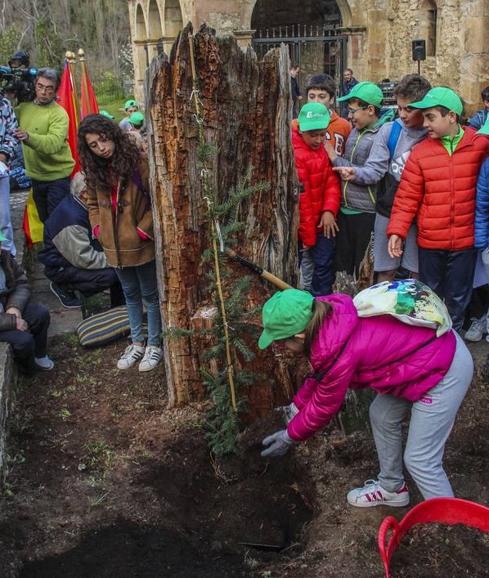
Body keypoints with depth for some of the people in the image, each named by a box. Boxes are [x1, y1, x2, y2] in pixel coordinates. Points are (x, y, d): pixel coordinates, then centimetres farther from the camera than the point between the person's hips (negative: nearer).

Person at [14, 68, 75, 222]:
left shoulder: (59, 114, -18)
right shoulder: (23, 108, 3)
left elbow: (54, 143, -33)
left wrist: (28, 137, -49)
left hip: (57, 176, -6)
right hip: (36, 176, 6)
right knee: (44, 220, 19)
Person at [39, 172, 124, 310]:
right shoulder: (71, 217, -30)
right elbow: (84, 259, -29)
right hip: (61, 267, -9)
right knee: (110, 275, -26)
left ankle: (119, 308, 8)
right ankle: (65, 287, -4)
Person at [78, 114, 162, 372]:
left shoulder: (138, 162, -17)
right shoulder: (94, 170, 2)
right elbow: (93, 203, 17)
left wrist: (144, 230, -17)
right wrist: (97, 227, 3)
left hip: (141, 244, -6)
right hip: (115, 245, 6)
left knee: (150, 295, 11)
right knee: (130, 294, 20)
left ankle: (154, 344, 26)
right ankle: (137, 343, 34)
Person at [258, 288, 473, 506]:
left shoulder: (336, 353, -29)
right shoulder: (328, 316, -5)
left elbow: (323, 406, -11)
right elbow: (319, 374, 13)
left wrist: (290, 436, 3)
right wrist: (297, 406, 16)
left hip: (445, 371, -9)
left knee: (420, 461, -1)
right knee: (382, 415, 21)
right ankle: (392, 488, 41)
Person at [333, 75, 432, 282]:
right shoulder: (388, 131, -2)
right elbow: (375, 169, -6)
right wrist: (356, 174, -26)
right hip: (388, 212, 1)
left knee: (418, 273, 9)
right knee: (385, 272, 9)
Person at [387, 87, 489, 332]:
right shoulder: (420, 151, -5)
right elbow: (406, 197, -4)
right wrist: (396, 231, -11)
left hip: (465, 240, 0)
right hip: (430, 241, 1)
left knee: (458, 298, 14)